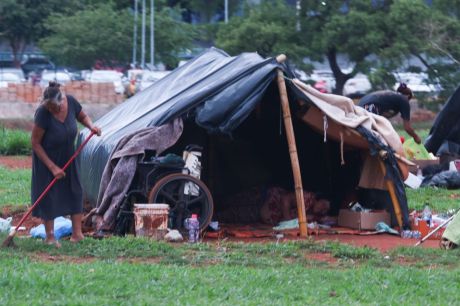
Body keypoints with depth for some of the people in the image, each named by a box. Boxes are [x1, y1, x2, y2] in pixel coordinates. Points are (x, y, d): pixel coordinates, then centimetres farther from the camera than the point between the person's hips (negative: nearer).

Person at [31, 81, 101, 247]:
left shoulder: (71, 103, -19)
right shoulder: (42, 114, -32)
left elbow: (82, 116, 6)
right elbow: (35, 143, -23)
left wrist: (91, 125, -18)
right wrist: (52, 167, -21)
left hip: (67, 156, 5)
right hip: (46, 157, -5)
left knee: (74, 191, 3)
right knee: (48, 195, -2)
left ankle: (77, 233, 9)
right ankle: (50, 236, 7)